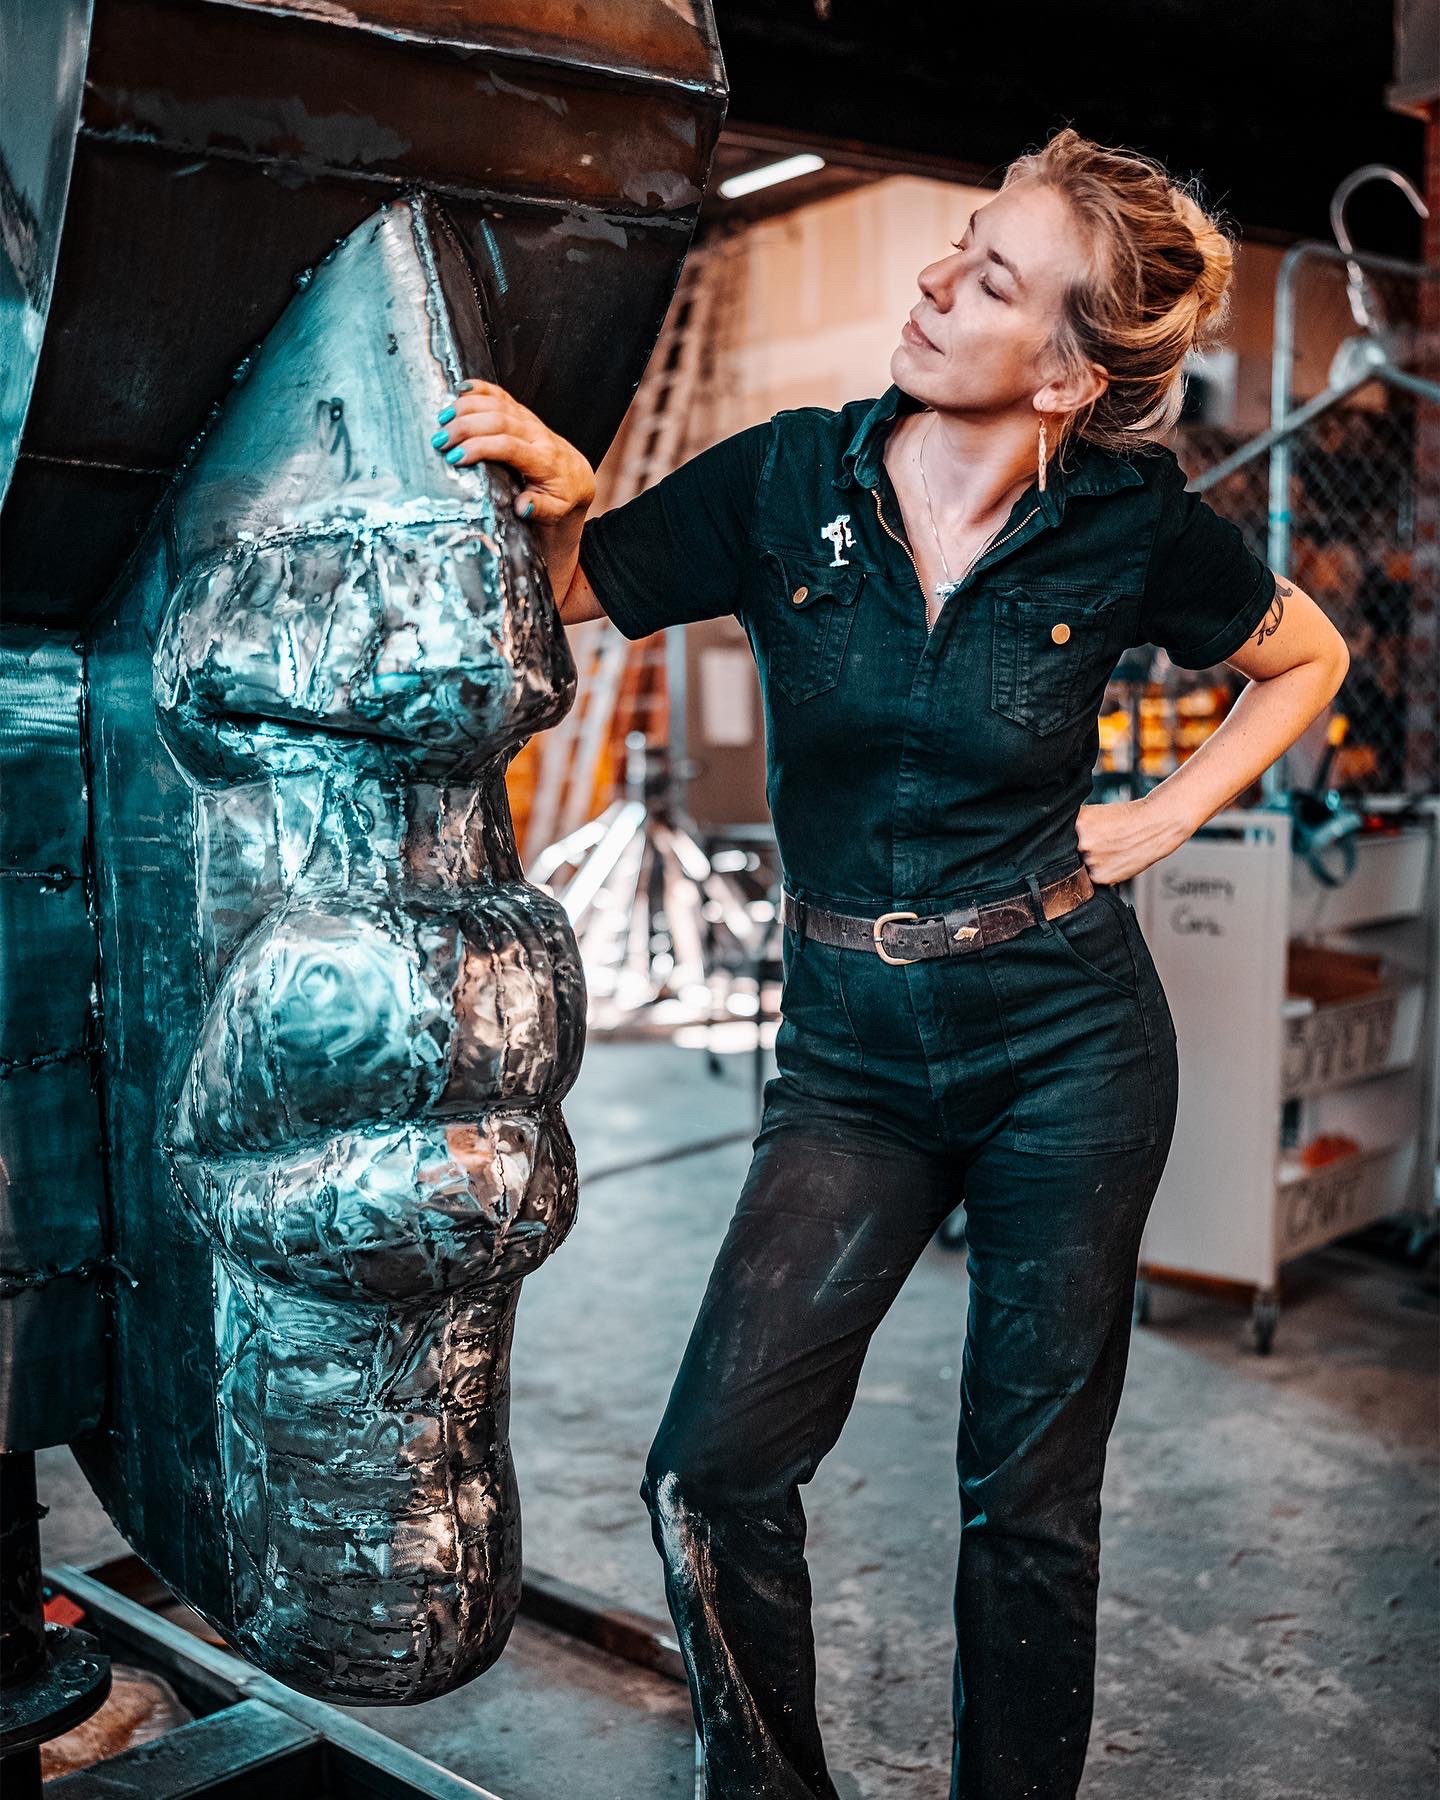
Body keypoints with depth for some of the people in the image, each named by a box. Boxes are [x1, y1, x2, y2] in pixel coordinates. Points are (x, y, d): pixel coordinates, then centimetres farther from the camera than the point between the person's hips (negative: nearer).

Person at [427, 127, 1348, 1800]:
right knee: (712, 1469, -9)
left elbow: (1305, 660, 14)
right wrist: (555, 494, -20)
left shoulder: (1130, 528, -4)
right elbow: (550, 596, 1)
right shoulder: (789, 481, -3)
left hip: (1066, 1042, -1)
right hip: (850, 1050, 1)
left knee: (1029, 1501, 9)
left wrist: (1158, 822, 2)